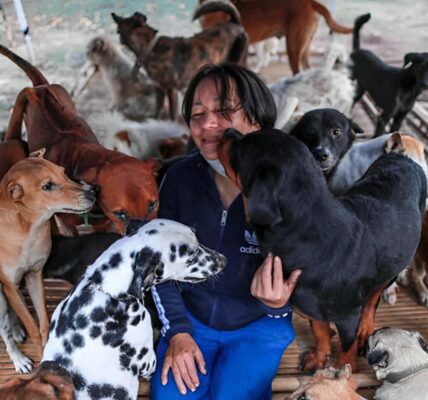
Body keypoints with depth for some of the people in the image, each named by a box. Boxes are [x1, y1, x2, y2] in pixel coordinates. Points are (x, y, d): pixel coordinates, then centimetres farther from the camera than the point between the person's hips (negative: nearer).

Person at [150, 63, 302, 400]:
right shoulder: (179, 179, -14)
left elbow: (294, 281, -16)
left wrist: (278, 303, -39)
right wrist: (177, 331, -7)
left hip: (259, 325, -2)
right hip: (191, 317, 2)